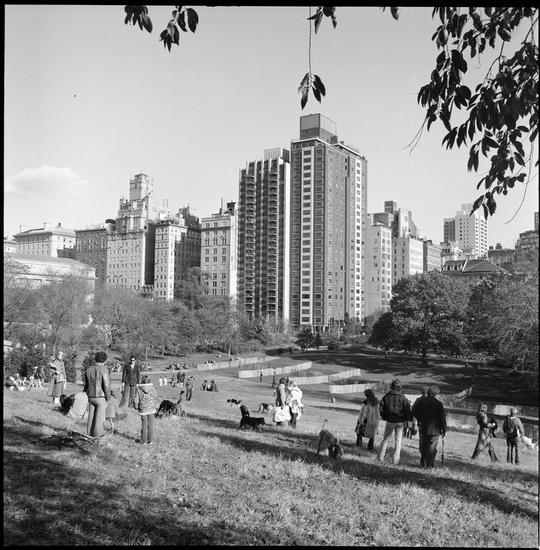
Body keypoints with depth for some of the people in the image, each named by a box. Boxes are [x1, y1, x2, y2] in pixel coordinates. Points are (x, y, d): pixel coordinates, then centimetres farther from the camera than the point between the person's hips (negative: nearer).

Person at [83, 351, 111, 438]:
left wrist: (88, 395, 17)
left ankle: (90, 432, 25)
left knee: (91, 415, 16)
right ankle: (97, 433, 13)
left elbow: (86, 384, 8)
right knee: (99, 415, 6)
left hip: (91, 397, 5)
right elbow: (106, 385, -21)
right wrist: (107, 398, -9)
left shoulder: (89, 369, 2)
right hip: (101, 397, -5)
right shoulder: (104, 370, -18)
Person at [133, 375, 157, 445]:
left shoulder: (139, 389, -12)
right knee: (150, 424, 11)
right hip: (151, 409, 1)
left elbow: (136, 400, -10)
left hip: (143, 410, -1)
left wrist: (136, 407, 7)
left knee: (144, 425, 9)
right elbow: (155, 396, 6)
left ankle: (144, 441, 14)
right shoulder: (152, 388, -9)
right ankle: (150, 440, 15)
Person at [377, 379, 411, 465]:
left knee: (385, 439, 12)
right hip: (400, 422, -1)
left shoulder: (386, 396, -3)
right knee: (398, 441, 8)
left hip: (390, 421, 1)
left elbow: (381, 408, -3)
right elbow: (408, 409, -10)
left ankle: (381, 457, 10)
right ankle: (396, 460, 6)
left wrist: (384, 417, 10)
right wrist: (405, 418, 5)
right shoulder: (403, 398, -8)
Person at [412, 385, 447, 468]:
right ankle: (430, 464, 2)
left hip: (423, 428, 3)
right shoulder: (438, 404, -10)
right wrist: (444, 429, -1)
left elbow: (414, 412, 4)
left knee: (423, 447, 13)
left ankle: (423, 463, 18)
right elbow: (442, 417, -8)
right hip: (434, 430, -3)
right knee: (432, 447, 3)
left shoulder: (421, 401, -1)